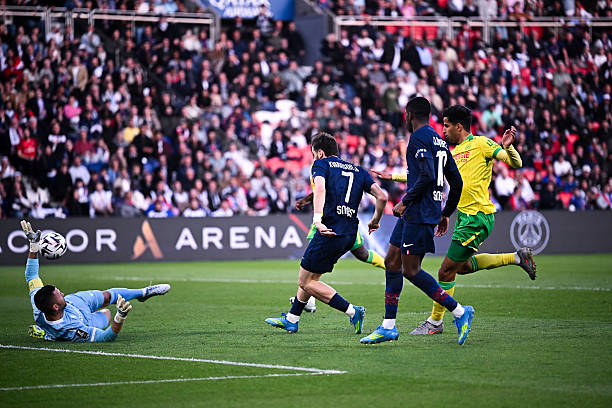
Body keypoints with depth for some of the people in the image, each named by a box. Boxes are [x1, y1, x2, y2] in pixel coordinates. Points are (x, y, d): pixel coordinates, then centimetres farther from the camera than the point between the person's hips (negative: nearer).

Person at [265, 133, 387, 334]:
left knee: (306, 282, 2)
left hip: (330, 232, -8)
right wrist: (375, 221, 24)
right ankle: (291, 319, 30)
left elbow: (320, 189, -20)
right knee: (309, 276, 23)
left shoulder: (321, 164, 1)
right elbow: (382, 197, 7)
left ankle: (352, 311, -8)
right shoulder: (358, 170, 17)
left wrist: (317, 220, -34)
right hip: (349, 235, 8)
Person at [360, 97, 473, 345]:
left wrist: (405, 202, -16)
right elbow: (457, 182, 19)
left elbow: (427, 176, -23)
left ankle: (459, 312, -7)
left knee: (411, 270, -8)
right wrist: (446, 213, 24)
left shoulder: (419, 138, -10)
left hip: (418, 213, -10)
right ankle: (388, 326, 10)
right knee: (392, 262, 10)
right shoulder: (438, 141, 18)